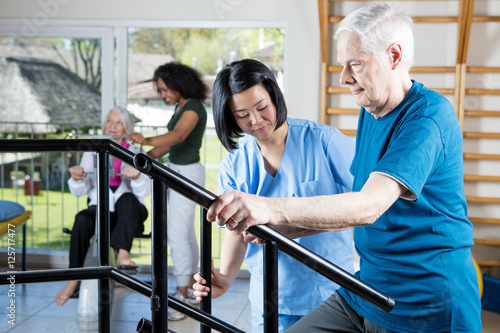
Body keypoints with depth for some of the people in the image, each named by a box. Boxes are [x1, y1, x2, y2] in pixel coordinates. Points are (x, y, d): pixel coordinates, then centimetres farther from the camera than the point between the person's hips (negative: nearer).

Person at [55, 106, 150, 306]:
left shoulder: (136, 154, 7)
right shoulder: (92, 153, 12)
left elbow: (144, 192, -5)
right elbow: (80, 191, 7)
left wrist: (137, 177, -26)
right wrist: (77, 179, -16)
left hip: (129, 214, -1)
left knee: (127, 198, -35)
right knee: (82, 220, -32)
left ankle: (122, 253, -46)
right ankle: (75, 279, -29)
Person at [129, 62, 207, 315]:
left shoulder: (194, 107, -19)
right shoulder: (181, 107, 11)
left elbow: (178, 135, -38)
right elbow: (171, 143, 16)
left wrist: (147, 140, -53)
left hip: (187, 174, -10)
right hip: (176, 171, 10)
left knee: (177, 234, -8)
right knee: (186, 232, 15)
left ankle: (182, 296, -1)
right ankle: (192, 290, 25)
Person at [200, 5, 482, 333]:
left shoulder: (429, 114, -19)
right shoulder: (369, 113, 10)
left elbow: (370, 206, -31)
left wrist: (271, 209, -42)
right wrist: (278, 230, 6)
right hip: (366, 291, 7)